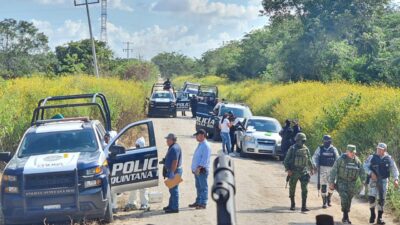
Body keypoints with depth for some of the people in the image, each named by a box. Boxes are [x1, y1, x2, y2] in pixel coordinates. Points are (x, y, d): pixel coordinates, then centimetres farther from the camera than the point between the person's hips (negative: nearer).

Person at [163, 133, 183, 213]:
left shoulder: (174, 148, -19)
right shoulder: (172, 147, 15)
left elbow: (175, 161, -25)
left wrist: (172, 172, -26)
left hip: (174, 171, -11)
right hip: (172, 171, 11)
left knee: (174, 189, -8)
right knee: (172, 189, 18)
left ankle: (175, 208, -6)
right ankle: (171, 205, 27)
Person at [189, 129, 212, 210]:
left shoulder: (206, 146, -15)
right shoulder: (200, 145, 17)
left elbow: (205, 159, -22)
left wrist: (199, 167, -26)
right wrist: (194, 168, 18)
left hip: (202, 170, -10)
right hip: (197, 170, 10)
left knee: (203, 187, -5)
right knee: (198, 187, 15)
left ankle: (203, 203, -4)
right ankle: (198, 202, 22)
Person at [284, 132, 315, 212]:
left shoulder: (306, 149, 5)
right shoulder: (292, 149, -7)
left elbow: (309, 160, 19)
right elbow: (286, 160, -6)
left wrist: (312, 168, 21)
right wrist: (288, 169, -15)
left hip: (303, 172, 2)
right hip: (294, 172, -2)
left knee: (304, 189, -7)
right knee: (292, 189, 9)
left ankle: (304, 206, -8)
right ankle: (292, 204, 26)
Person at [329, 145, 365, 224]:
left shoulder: (357, 160, 4)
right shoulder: (341, 159, -8)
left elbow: (361, 172, 10)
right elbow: (334, 171, -7)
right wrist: (331, 182, -10)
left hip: (351, 183, 4)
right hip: (341, 182, -4)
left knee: (349, 200, 7)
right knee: (344, 197, -22)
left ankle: (345, 218, 21)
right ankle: (345, 216, -15)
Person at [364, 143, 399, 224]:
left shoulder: (389, 159, 1)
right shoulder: (372, 158, -2)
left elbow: (394, 169, 4)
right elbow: (365, 166, -1)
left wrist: (395, 179, -9)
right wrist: (371, 173, -18)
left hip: (384, 181, 1)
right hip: (373, 180, -1)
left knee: (381, 199, 3)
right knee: (371, 197, -11)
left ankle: (379, 218, 13)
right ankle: (372, 214, 11)